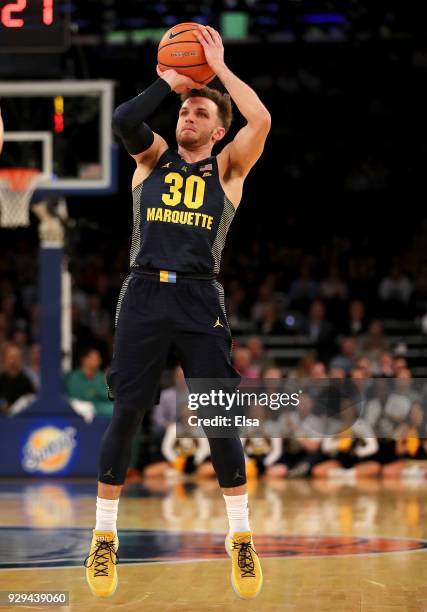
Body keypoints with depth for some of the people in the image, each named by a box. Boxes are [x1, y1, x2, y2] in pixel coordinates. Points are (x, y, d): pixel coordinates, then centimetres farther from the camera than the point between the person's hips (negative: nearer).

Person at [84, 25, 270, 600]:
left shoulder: (227, 167, 8)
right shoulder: (154, 157, 12)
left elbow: (261, 120, -9)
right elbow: (122, 119, -8)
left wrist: (220, 67, -1)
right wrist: (169, 82, 1)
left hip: (200, 299, -1)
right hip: (144, 294, 1)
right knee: (125, 414, -1)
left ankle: (241, 536, 10)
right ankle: (104, 537, 9)